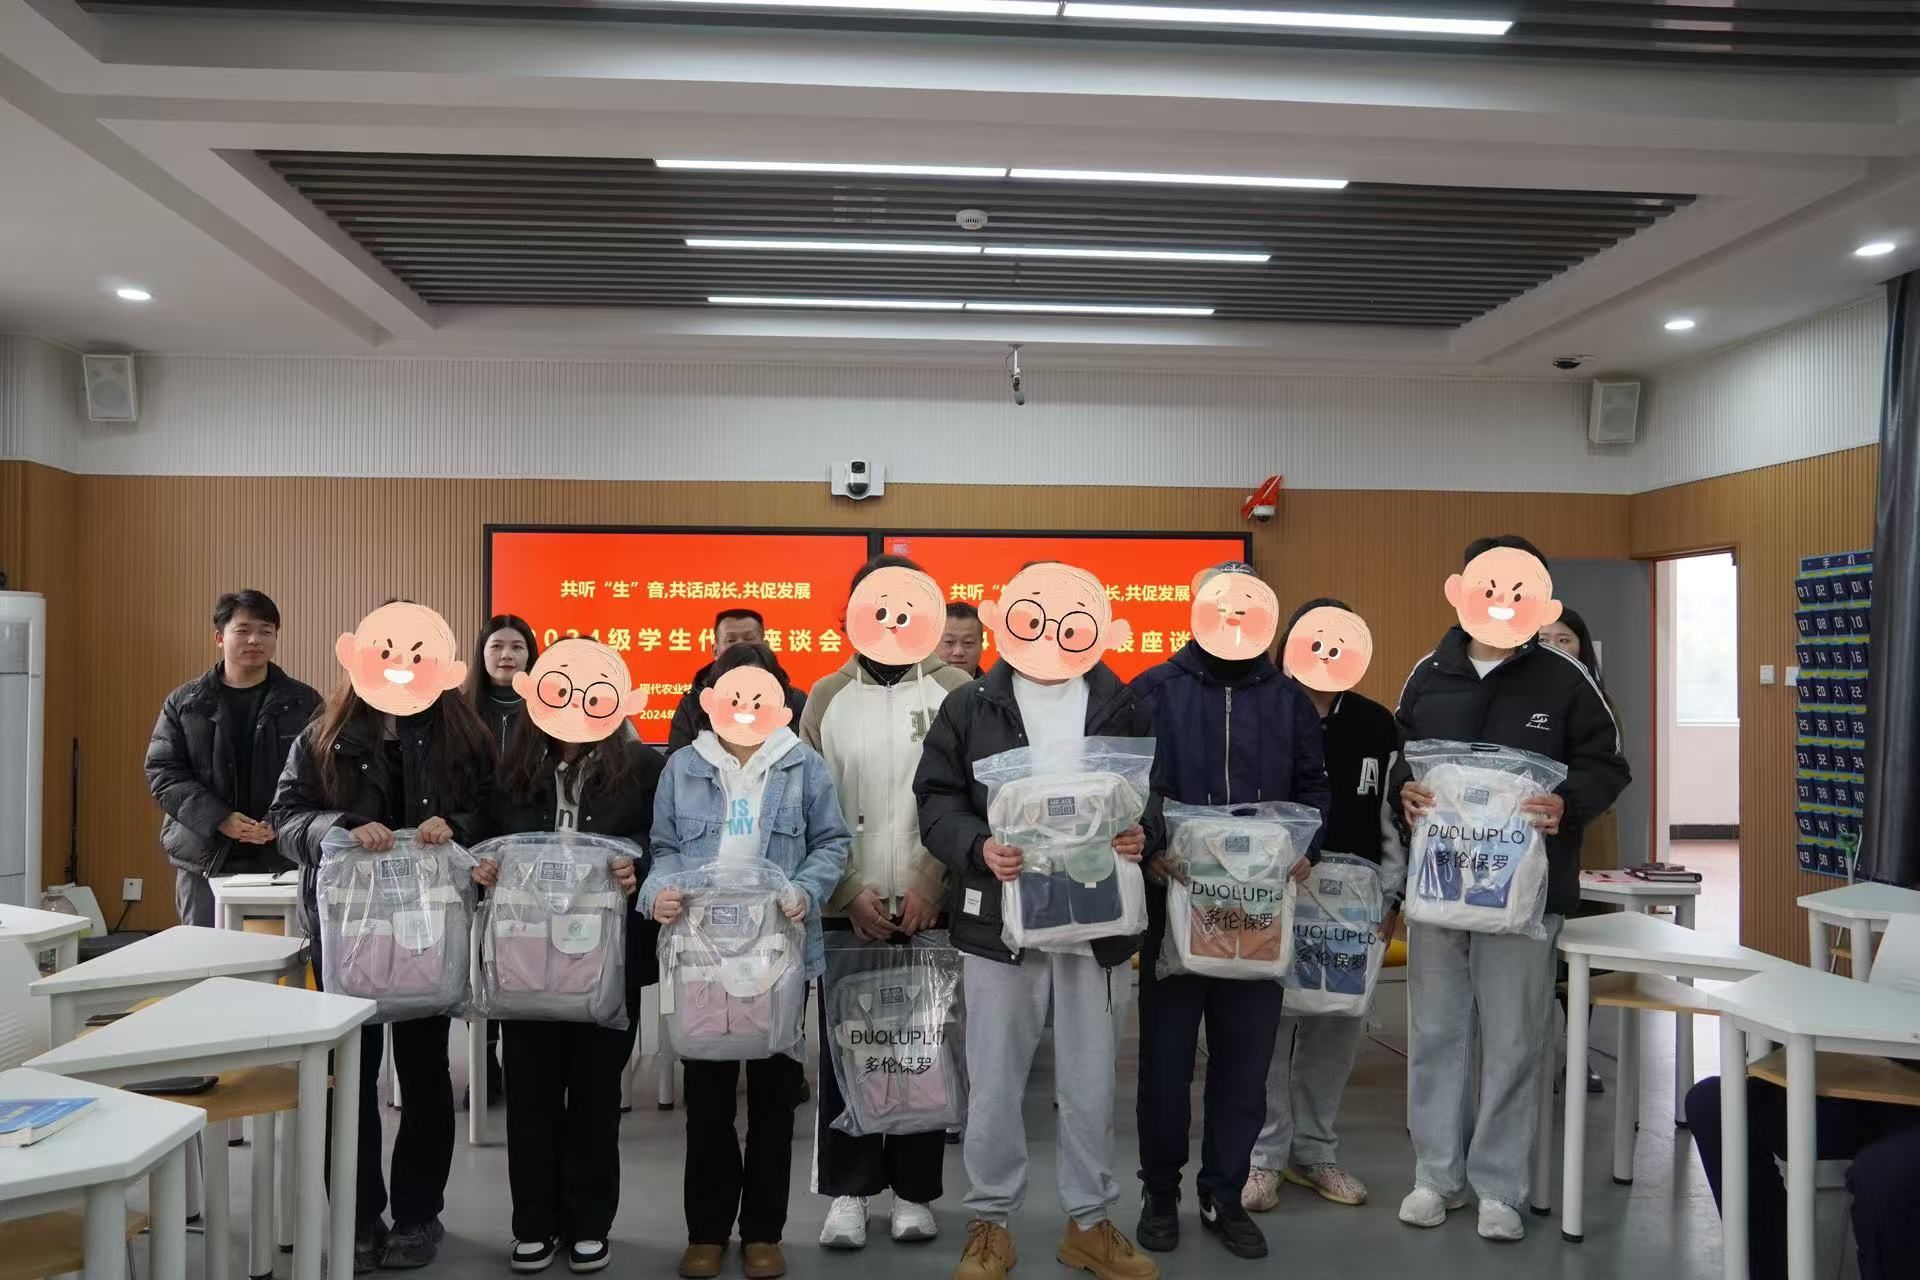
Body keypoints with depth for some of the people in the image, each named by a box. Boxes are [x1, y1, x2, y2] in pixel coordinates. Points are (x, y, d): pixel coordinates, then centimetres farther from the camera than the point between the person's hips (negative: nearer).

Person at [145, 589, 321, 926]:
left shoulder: (303, 702, 5)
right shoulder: (184, 704, 8)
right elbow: (162, 772, 1)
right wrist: (219, 820, -13)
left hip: (283, 858, -1)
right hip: (205, 860, 1)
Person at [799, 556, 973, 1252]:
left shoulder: (955, 691, 0)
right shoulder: (826, 697, 5)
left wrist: (930, 886, -11)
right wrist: (851, 894, -6)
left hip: (931, 905, -1)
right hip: (848, 908, 1)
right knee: (845, 1048, 5)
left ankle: (914, 1191, 19)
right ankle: (848, 1192, 16)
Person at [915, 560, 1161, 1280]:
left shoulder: (1125, 709, 6)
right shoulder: (972, 707, 1)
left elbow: (1155, 793, 9)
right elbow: (936, 799, -2)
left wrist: (1142, 834, -13)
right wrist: (979, 847, -20)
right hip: (1001, 918, -1)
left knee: (1091, 1085, 13)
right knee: (994, 1085, 8)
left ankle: (1090, 1222, 30)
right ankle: (989, 1222, 26)